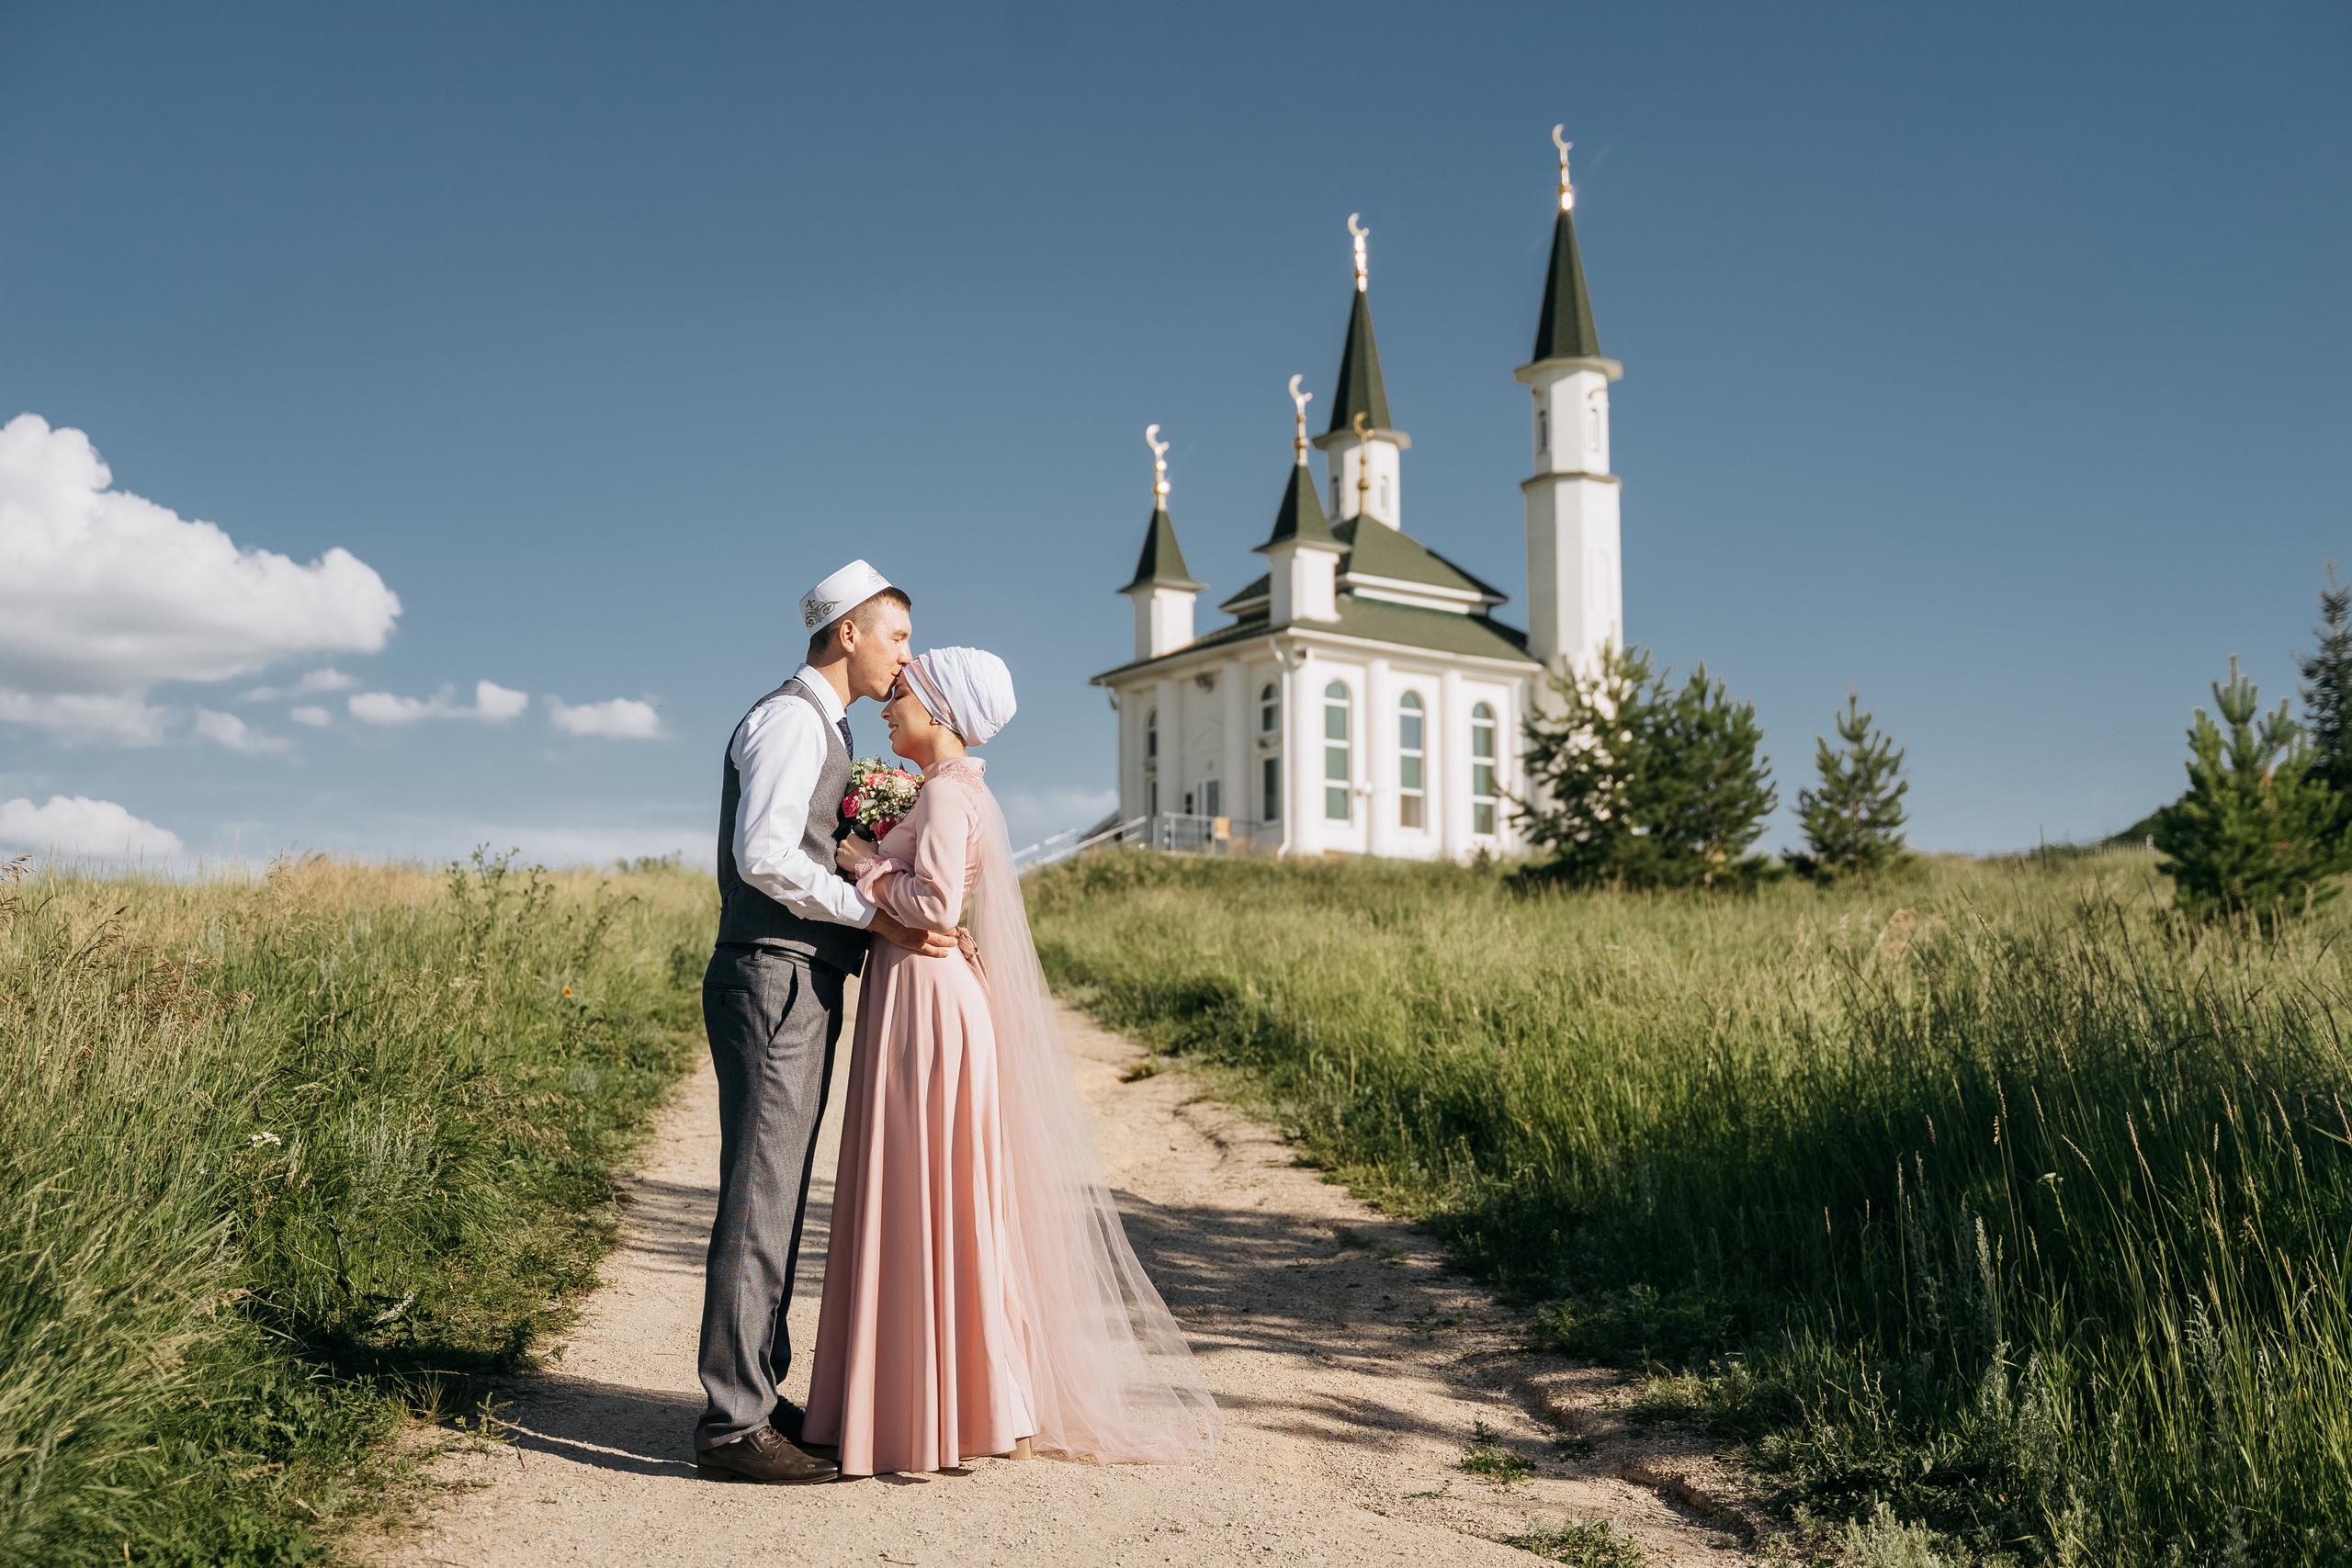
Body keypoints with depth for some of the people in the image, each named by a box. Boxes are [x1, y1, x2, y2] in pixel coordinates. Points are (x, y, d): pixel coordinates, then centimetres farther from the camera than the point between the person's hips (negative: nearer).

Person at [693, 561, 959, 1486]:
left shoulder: (828, 732, 22)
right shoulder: (789, 718, -10)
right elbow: (763, 855, -23)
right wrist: (875, 917, -19)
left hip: (804, 989, 10)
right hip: (773, 983, -10)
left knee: (781, 1199, 14)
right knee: (760, 1200, -8)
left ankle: (757, 1395, 24)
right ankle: (732, 1427, -2)